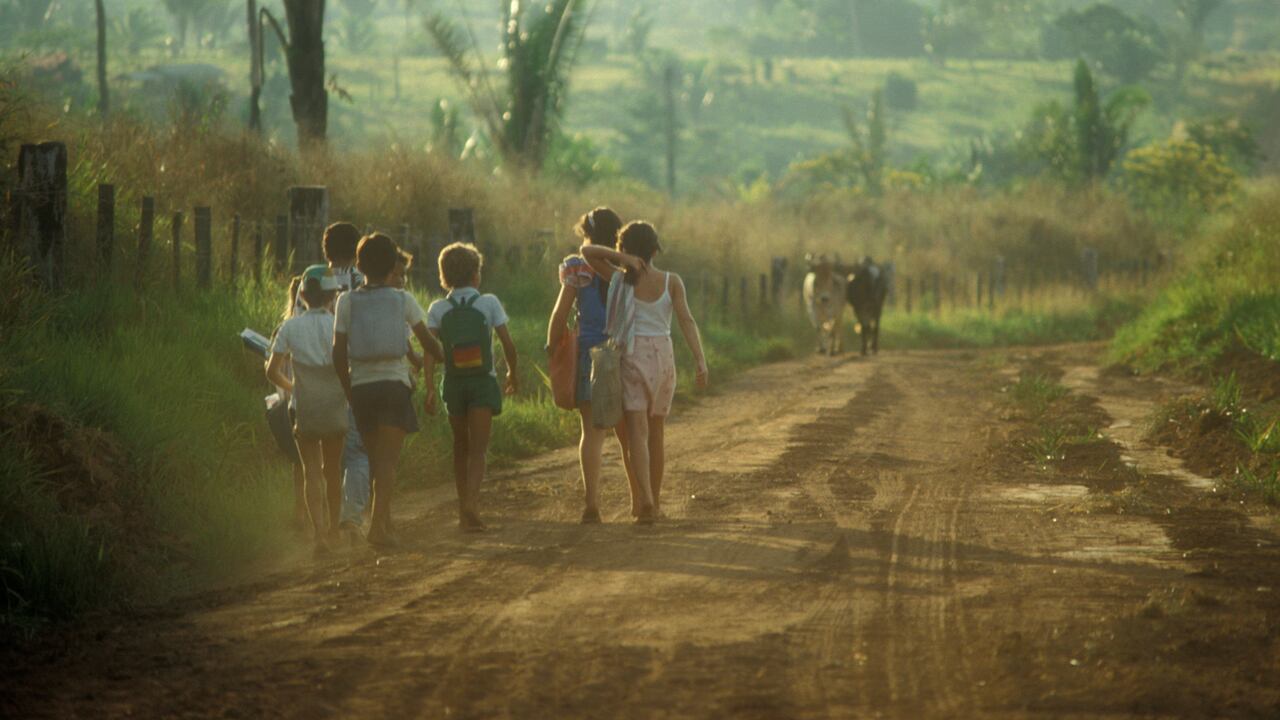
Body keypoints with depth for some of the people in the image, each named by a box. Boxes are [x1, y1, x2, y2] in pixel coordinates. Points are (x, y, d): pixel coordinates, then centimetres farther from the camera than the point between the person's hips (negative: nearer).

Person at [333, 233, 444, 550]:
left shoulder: (347, 301, 2)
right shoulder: (403, 300, 0)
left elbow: (339, 353, 1)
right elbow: (427, 340, 6)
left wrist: (349, 391, 12)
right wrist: (442, 355, 28)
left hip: (361, 385, 2)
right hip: (394, 383, -2)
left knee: (376, 459, 15)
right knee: (388, 459, -5)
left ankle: (385, 525, 21)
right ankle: (378, 524, -19)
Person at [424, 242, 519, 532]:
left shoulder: (438, 309, 0)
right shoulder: (488, 303, -3)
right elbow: (508, 344, -2)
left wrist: (429, 387, -12)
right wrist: (513, 372, 14)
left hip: (454, 384, 2)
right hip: (483, 383, -2)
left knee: (461, 447, 17)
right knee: (478, 449, -5)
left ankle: (464, 506, 20)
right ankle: (471, 501, -26)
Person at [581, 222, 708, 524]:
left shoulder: (622, 280, -3)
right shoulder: (671, 281, -1)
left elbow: (587, 250, -4)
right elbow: (686, 320, -11)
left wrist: (623, 260, -12)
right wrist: (700, 360, -14)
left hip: (633, 355, -2)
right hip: (663, 356, 2)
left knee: (638, 432, -9)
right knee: (657, 433, 14)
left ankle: (646, 499, -27)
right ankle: (654, 503, 20)